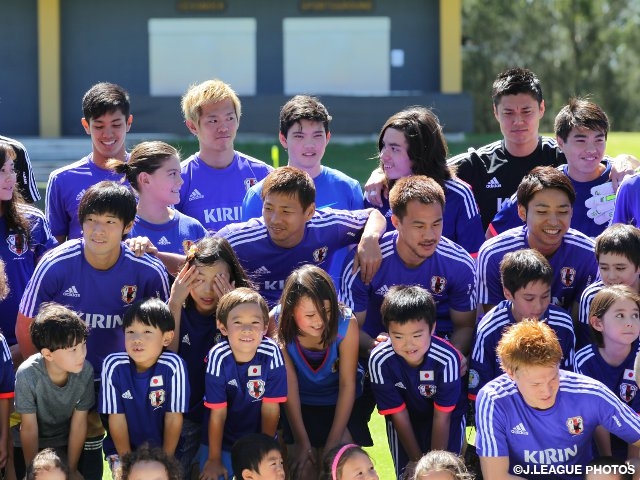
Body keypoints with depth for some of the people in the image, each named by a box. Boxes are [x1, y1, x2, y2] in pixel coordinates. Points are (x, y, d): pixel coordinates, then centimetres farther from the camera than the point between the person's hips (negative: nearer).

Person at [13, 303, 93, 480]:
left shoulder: (85, 371, -25)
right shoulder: (27, 374, -30)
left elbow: (79, 424, -14)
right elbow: (29, 428, -19)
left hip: (67, 443, 2)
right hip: (31, 445, -2)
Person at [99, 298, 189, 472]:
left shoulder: (172, 366, -19)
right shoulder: (114, 365, -16)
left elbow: (173, 418, -11)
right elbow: (116, 418, -10)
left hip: (161, 446, 0)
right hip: (121, 449, 0)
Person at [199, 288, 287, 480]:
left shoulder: (271, 354, -24)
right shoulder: (218, 357, -25)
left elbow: (270, 408, -14)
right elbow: (218, 413, -17)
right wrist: (214, 460, -8)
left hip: (258, 434, 1)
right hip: (222, 437, -1)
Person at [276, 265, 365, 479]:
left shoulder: (346, 323, -27)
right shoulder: (277, 323, -25)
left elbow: (347, 385, -19)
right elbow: (289, 383, -18)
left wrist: (333, 444, -18)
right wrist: (301, 442, -16)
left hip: (339, 404, -1)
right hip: (300, 405, 1)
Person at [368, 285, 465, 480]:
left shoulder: (446, 359, -35)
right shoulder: (380, 361, -30)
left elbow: (441, 417, -22)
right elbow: (399, 414, -18)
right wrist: (417, 459, -12)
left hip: (448, 415, -1)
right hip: (407, 418, 1)